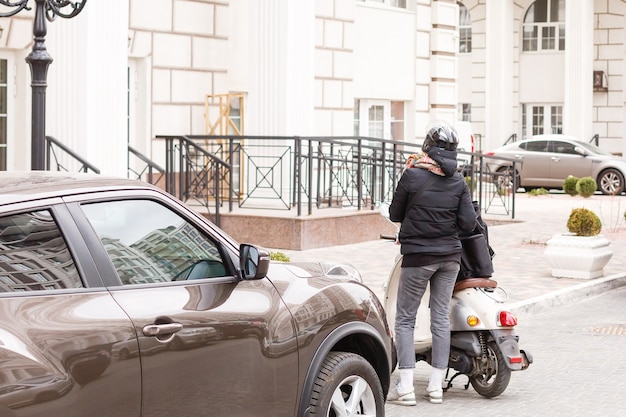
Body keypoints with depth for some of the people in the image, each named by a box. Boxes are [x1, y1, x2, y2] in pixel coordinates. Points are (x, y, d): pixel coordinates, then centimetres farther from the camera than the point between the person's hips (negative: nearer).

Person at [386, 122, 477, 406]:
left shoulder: (412, 175, -11)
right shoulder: (458, 182, 0)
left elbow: (395, 214, -2)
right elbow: (469, 223, -2)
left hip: (417, 256, -4)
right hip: (450, 256, 4)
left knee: (405, 319, 3)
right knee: (441, 318, 10)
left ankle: (406, 387, -3)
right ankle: (436, 386, 11)